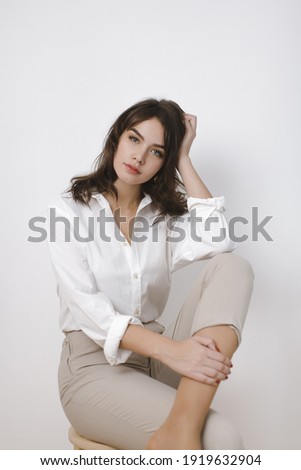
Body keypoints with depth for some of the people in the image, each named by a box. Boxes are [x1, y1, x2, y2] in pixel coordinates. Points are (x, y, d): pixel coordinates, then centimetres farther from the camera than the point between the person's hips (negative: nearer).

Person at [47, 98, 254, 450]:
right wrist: (170, 349, -30)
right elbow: (88, 306, -16)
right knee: (222, 440, -33)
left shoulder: (163, 214, 11)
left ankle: (181, 425, -35)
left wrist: (184, 160, -3)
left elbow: (218, 242, -11)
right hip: (95, 364, -6)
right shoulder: (69, 210, -2)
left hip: (156, 356, 6)